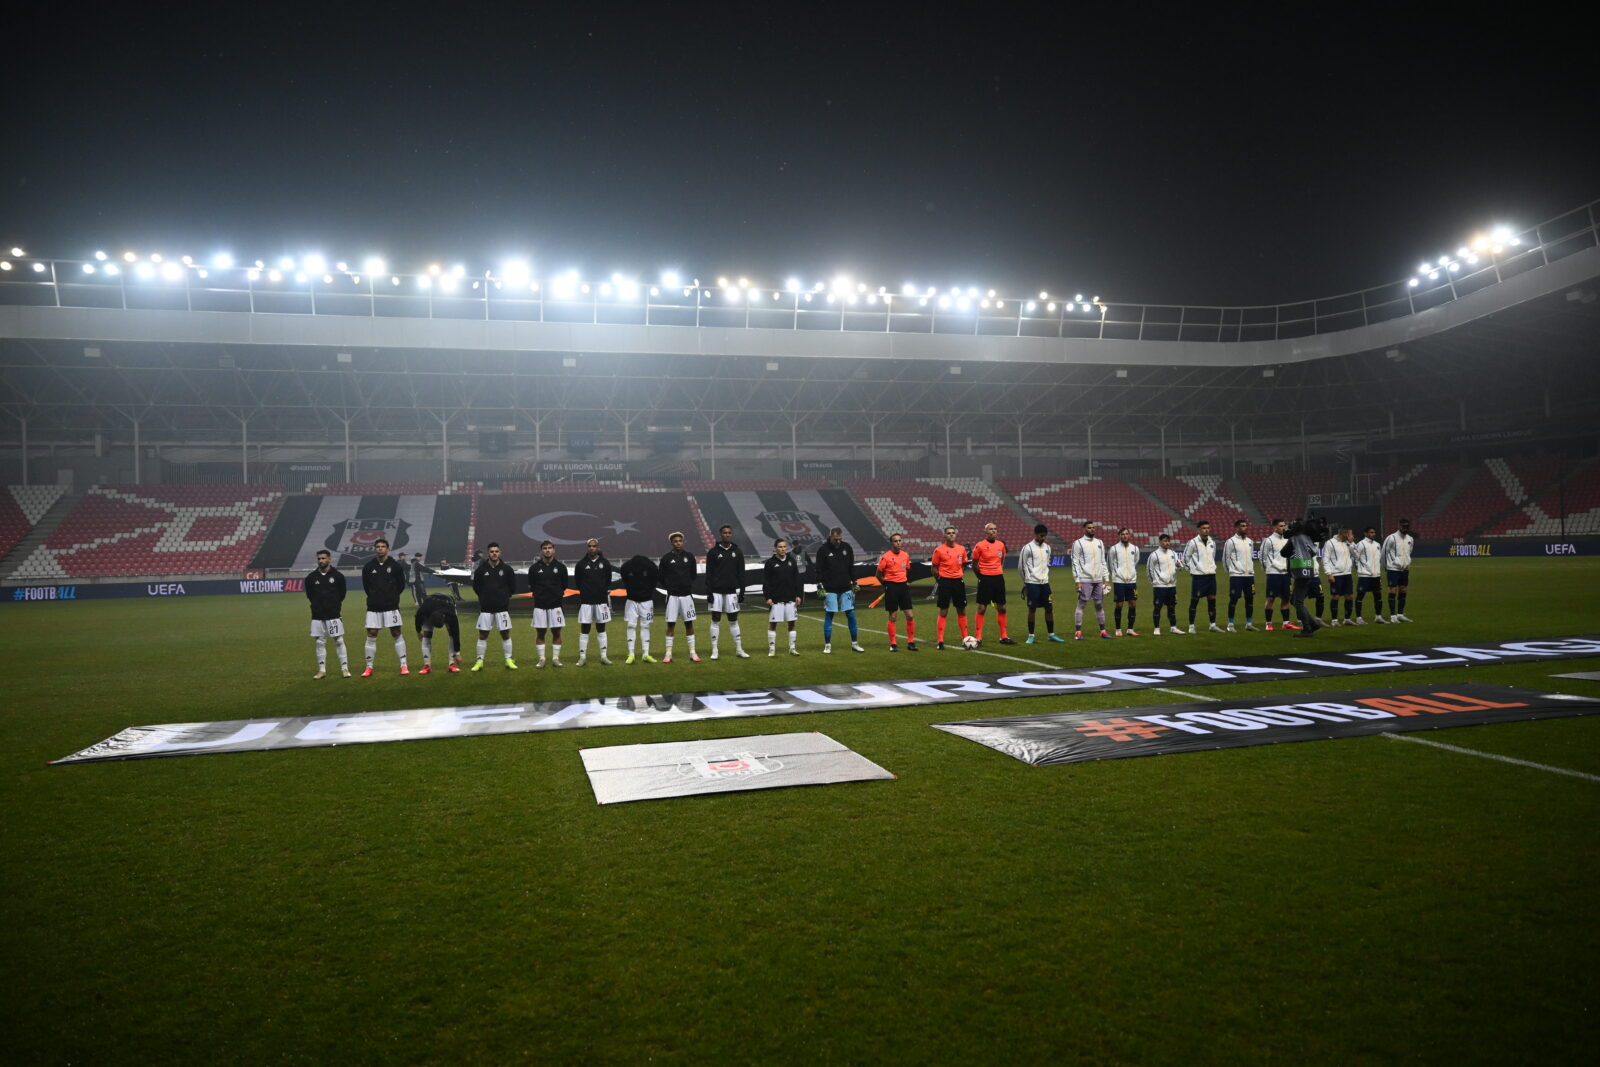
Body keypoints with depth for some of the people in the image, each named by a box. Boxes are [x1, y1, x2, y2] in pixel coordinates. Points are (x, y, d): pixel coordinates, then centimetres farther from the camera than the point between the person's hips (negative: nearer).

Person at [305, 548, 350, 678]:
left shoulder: (338, 576, -2)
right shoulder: (311, 577, 3)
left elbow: (342, 594, 10)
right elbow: (309, 594, 16)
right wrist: (318, 605, 14)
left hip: (333, 615, -2)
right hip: (317, 616, 2)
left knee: (339, 641, -2)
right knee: (320, 643, 6)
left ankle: (345, 668, 3)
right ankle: (322, 670, 13)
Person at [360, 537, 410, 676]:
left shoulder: (395, 565, 0)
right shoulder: (368, 566, 3)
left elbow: (401, 585, 8)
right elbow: (366, 585, 14)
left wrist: (392, 596, 9)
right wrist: (375, 597, 11)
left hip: (391, 606, -2)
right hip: (373, 607, 2)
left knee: (397, 634, -1)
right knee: (371, 636, 2)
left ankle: (403, 666, 3)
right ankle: (369, 668, 10)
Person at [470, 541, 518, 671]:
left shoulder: (506, 568, 0)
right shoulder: (481, 569, 0)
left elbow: (513, 587, 10)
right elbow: (476, 587, 11)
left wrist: (503, 596, 8)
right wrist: (485, 597, 10)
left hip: (502, 607, 0)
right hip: (485, 608, 0)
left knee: (505, 634, 3)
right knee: (482, 635, 3)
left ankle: (508, 660, 12)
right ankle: (479, 661, 10)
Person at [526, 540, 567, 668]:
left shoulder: (560, 566, 3)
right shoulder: (534, 567, 2)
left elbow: (564, 585, 12)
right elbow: (531, 586, 10)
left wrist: (558, 594, 5)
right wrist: (538, 594, 3)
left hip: (556, 604, 0)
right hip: (539, 604, 0)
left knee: (556, 632, 3)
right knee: (540, 633, 4)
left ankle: (555, 658, 11)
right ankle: (541, 659, 11)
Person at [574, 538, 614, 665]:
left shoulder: (605, 563, 2)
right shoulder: (581, 564, -1)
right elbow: (577, 580, 10)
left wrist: (605, 590, 8)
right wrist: (585, 591, 9)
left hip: (601, 600, 1)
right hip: (586, 601, -1)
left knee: (601, 629, 7)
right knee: (584, 629, 1)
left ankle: (603, 656, 12)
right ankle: (582, 657, 6)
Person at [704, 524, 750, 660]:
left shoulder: (737, 552, 6)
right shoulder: (713, 552, 0)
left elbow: (741, 574, 7)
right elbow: (708, 574, -1)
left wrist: (742, 592, 2)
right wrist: (709, 592, -7)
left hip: (732, 591, 2)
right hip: (716, 591, -2)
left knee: (733, 621, 6)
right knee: (715, 621, 2)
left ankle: (739, 650, 11)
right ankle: (714, 651, 6)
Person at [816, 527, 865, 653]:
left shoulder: (847, 548, 6)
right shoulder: (823, 550, -4)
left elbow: (852, 567, 14)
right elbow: (819, 570, -3)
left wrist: (854, 583, 10)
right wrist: (820, 587, -10)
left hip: (846, 588, 3)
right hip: (830, 589, -3)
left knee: (851, 614, 3)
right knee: (829, 616, -1)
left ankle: (855, 643, 12)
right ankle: (827, 645, 6)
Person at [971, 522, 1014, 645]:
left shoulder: (1001, 545, 7)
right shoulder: (980, 546, -7)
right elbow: (974, 564, 0)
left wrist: (1001, 571, 10)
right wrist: (981, 577, -2)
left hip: (999, 578, 5)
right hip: (985, 579, -5)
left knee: (1001, 608, 8)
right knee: (982, 608, -4)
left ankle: (1004, 637, 16)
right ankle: (978, 637, 1)